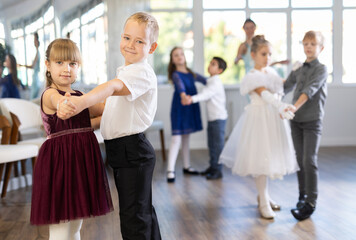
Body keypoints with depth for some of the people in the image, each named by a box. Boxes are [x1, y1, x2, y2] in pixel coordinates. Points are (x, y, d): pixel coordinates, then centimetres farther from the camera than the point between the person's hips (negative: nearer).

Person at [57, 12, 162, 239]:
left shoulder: (142, 72, -17)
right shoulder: (126, 71, 15)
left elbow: (113, 87, -37)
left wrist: (83, 101, -52)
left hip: (133, 152, -10)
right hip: (121, 151, 10)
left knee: (133, 216, -3)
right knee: (142, 210, 22)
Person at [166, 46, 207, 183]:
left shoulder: (191, 73, 13)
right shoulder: (176, 74, -8)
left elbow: (205, 80, 27)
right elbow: (179, 84, -31)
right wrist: (183, 94, -49)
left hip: (191, 108, 7)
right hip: (179, 108, -7)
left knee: (186, 137, 16)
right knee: (176, 138, -12)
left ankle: (186, 166, 27)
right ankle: (170, 171, -13)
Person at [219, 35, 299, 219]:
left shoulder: (271, 72, 11)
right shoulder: (252, 77, -13)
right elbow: (264, 94, -30)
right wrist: (281, 106, -43)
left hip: (274, 116, 8)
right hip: (259, 117, -8)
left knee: (270, 156, 13)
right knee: (260, 158, -7)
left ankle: (264, 195, 29)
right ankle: (263, 203, 1)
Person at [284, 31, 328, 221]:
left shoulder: (321, 69, -8)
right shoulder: (298, 69, 11)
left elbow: (310, 90, -23)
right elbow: (285, 87, 22)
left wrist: (295, 107, -35)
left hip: (312, 121, -6)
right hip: (296, 120, 6)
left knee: (309, 161, -10)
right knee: (300, 160, 10)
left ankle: (311, 202, -5)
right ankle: (303, 195, 22)